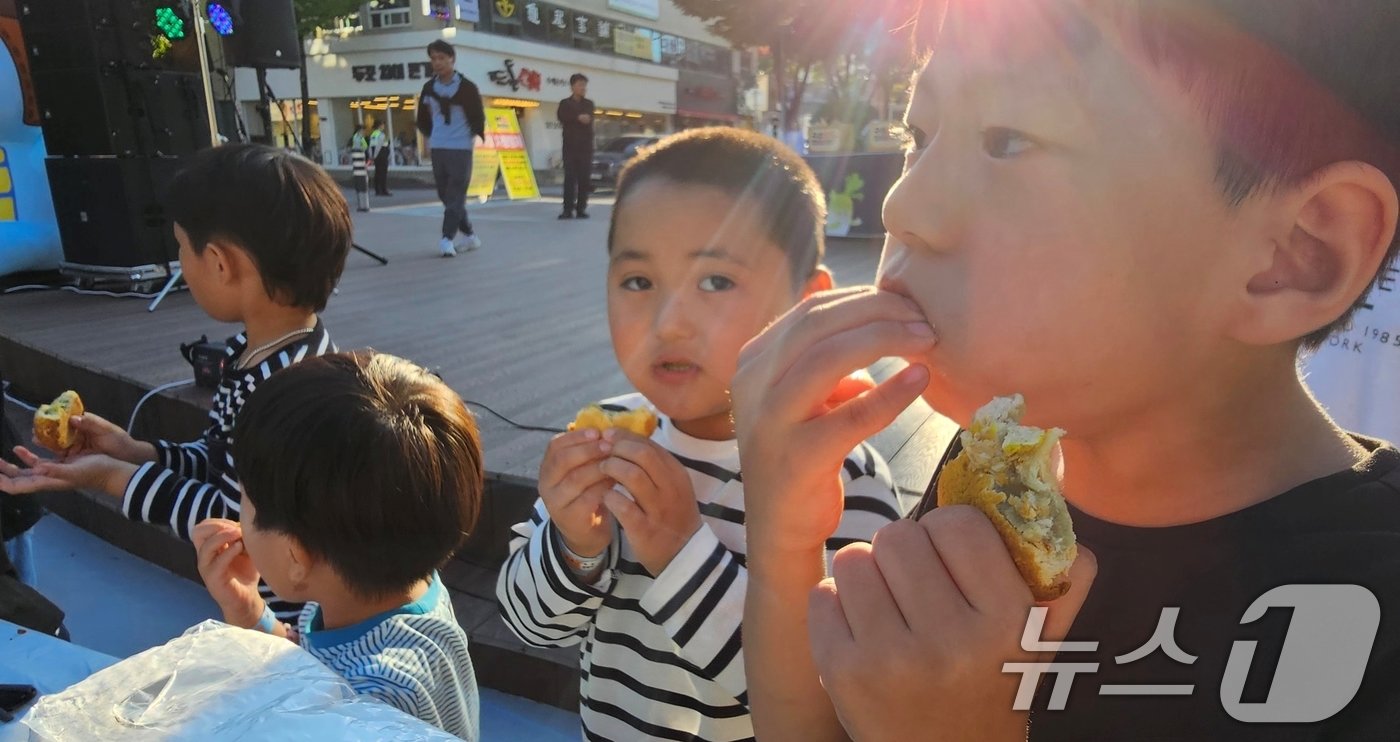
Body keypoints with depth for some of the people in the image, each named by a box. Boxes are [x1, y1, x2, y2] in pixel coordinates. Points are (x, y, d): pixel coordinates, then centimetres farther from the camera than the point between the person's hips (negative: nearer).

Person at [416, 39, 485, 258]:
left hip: (461, 148, -5)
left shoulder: (467, 87, -5)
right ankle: (468, 233, 20)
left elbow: (478, 116, -1)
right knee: (445, 196, 8)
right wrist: (431, 135, 15)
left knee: (455, 196, -9)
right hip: (437, 149, 5)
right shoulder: (428, 88, 9)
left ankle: (447, 239, -13)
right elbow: (423, 118, 20)